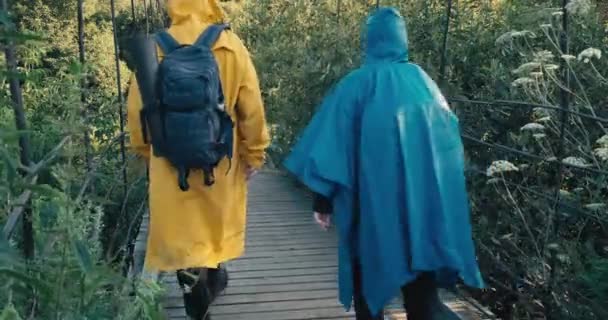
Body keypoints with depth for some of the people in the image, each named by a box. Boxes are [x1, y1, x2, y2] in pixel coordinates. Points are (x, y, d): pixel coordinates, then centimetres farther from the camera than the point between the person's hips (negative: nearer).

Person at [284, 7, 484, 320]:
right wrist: (440, 188, 22)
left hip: (374, 196, -3)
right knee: (421, 288, 12)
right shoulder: (422, 80, 6)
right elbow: (449, 139, 12)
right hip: (425, 195, 3)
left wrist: (323, 199, -3)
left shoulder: (356, 84, -5)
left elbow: (332, 143, -8)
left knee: (369, 270, 16)